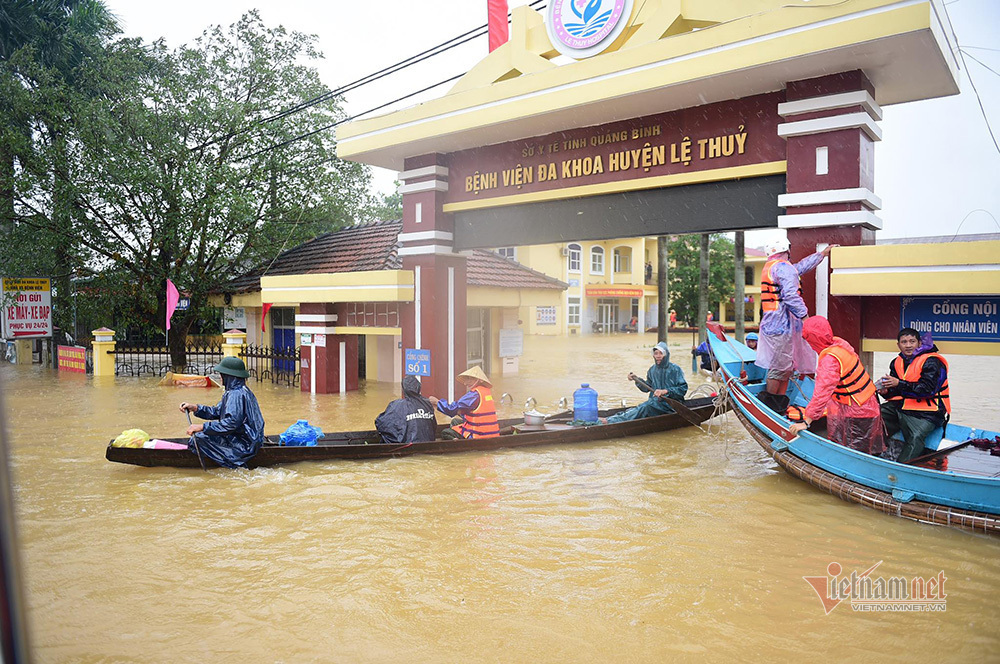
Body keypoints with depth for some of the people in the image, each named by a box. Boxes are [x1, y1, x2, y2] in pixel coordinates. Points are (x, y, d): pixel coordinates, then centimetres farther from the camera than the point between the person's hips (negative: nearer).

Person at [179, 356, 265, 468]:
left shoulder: (236, 394, -20)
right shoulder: (240, 391, 13)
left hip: (244, 444, -11)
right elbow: (217, 412, 15)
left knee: (199, 437, -15)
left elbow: (231, 423, -30)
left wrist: (202, 427, -28)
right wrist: (195, 408, 5)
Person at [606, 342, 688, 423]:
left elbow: (683, 388, -12)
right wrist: (636, 379, 4)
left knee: (645, 407, -31)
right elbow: (647, 388, 20)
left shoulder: (675, 369, -6)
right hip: (655, 402, 7)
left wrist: (666, 391, -24)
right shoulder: (652, 370, 13)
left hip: (670, 404, -7)